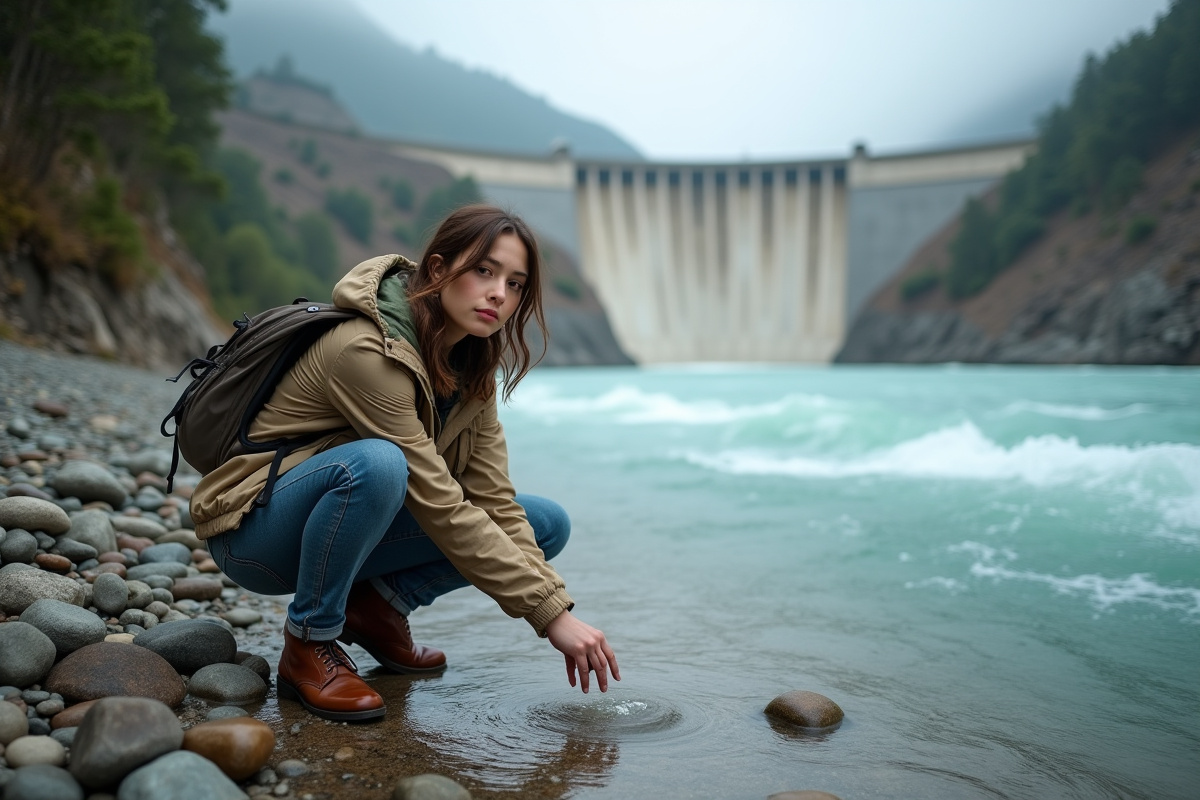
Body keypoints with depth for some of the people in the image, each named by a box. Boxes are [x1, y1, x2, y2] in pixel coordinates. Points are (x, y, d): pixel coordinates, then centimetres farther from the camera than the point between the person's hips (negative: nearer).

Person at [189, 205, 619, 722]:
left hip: (347, 527, 7)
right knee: (376, 463, -41)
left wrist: (557, 604, -19)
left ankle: (378, 604, 3)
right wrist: (550, 614, -29)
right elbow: (442, 508, -30)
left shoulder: (469, 362, -3)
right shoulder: (367, 351, -28)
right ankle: (309, 645, -17)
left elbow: (494, 502, -8)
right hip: (252, 530, -7)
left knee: (548, 524, -4)